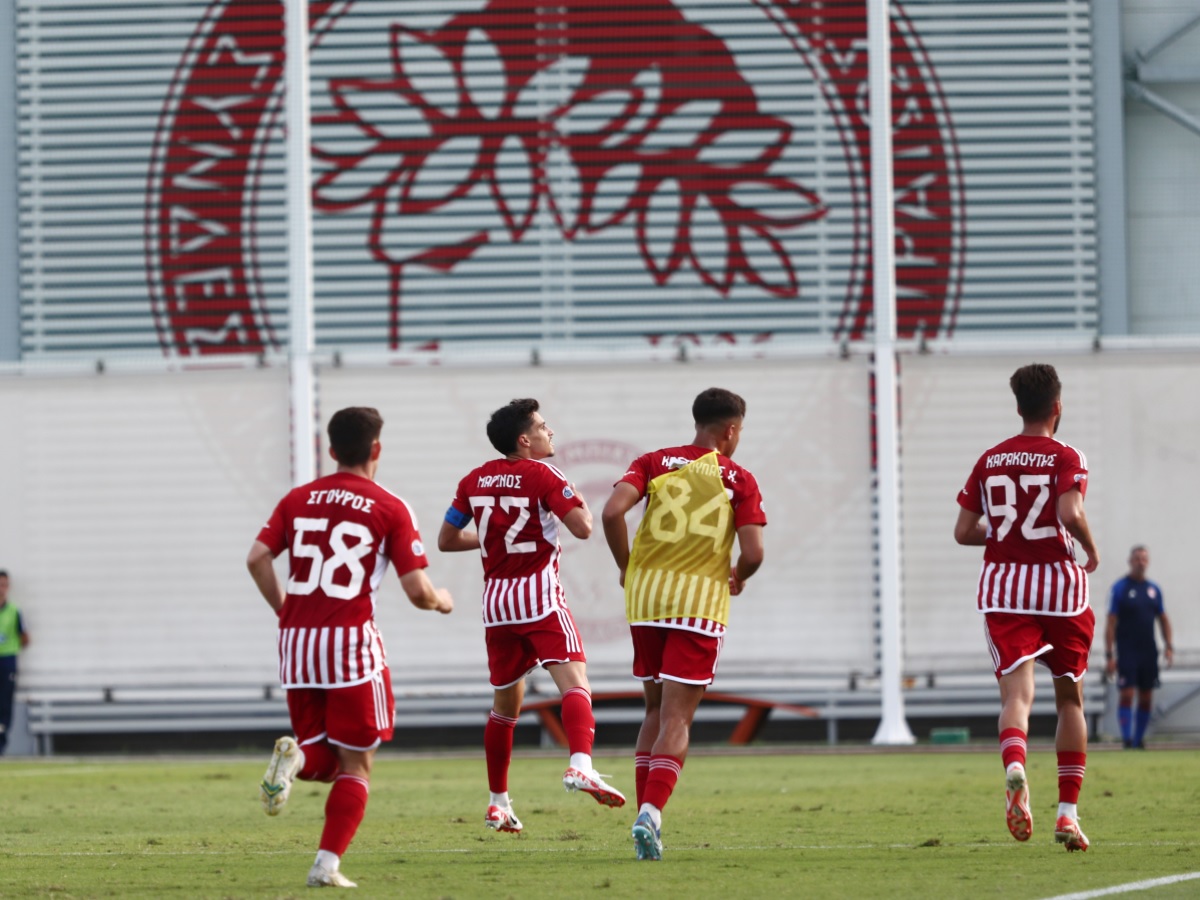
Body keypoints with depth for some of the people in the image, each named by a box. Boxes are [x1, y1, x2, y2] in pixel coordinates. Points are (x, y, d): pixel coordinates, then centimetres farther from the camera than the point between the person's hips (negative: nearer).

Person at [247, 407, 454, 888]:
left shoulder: (298, 499, 10)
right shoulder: (390, 509, -1)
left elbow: (257, 558, 0)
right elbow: (417, 590, -6)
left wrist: (284, 610, 14)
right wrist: (442, 601, 17)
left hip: (297, 643, 4)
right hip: (352, 641, -4)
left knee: (325, 757, 16)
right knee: (355, 765, 8)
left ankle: (295, 758, -19)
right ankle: (328, 864, -4)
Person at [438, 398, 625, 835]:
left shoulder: (475, 480, 10)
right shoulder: (541, 475, -7)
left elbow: (446, 539, 16)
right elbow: (583, 527, -15)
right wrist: (579, 502, 7)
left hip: (496, 601, 6)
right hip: (539, 594, -6)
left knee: (505, 703, 18)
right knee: (574, 680, -17)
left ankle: (498, 802, 22)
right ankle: (580, 765, -42)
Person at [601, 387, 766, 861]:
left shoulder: (654, 462, 6)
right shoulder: (739, 480, 2)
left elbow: (612, 511, -9)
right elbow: (752, 552, -7)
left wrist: (627, 568, 6)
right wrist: (738, 578, 16)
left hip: (646, 593, 3)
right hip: (701, 601, -3)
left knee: (656, 710, 18)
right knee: (676, 719, -4)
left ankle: (645, 818, 13)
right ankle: (652, 812, -22)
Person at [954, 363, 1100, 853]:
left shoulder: (990, 460, 8)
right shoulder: (1066, 458, -4)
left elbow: (964, 531, 8)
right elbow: (1070, 514, -20)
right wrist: (1091, 549, -2)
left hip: (1002, 583, 2)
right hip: (1058, 576, -2)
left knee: (1016, 691, -9)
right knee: (1070, 697, 13)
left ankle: (1014, 767, -43)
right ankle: (1068, 812, 12)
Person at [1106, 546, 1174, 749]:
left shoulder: (1154, 589, 10)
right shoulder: (1120, 588, -3)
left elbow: (1163, 619, 17)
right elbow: (1111, 623, -6)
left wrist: (1168, 646, 4)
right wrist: (1109, 655, -11)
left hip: (1148, 652, 4)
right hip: (1127, 653, -4)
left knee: (1146, 699, 5)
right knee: (1126, 695, -10)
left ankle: (1139, 739, 14)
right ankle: (1126, 738, -7)